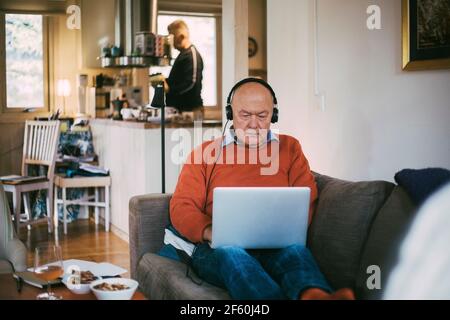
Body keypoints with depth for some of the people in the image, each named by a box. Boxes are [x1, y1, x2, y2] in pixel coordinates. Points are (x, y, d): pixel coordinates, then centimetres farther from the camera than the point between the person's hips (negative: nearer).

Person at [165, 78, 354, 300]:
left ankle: (314, 295, -66)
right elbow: (181, 207, 9)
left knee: (295, 249, -34)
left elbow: (307, 199, 10)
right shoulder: (205, 153, 16)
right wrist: (209, 232, -13)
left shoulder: (289, 148, 20)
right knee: (231, 253, -37)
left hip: (277, 246, 2)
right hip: (219, 248, -1)